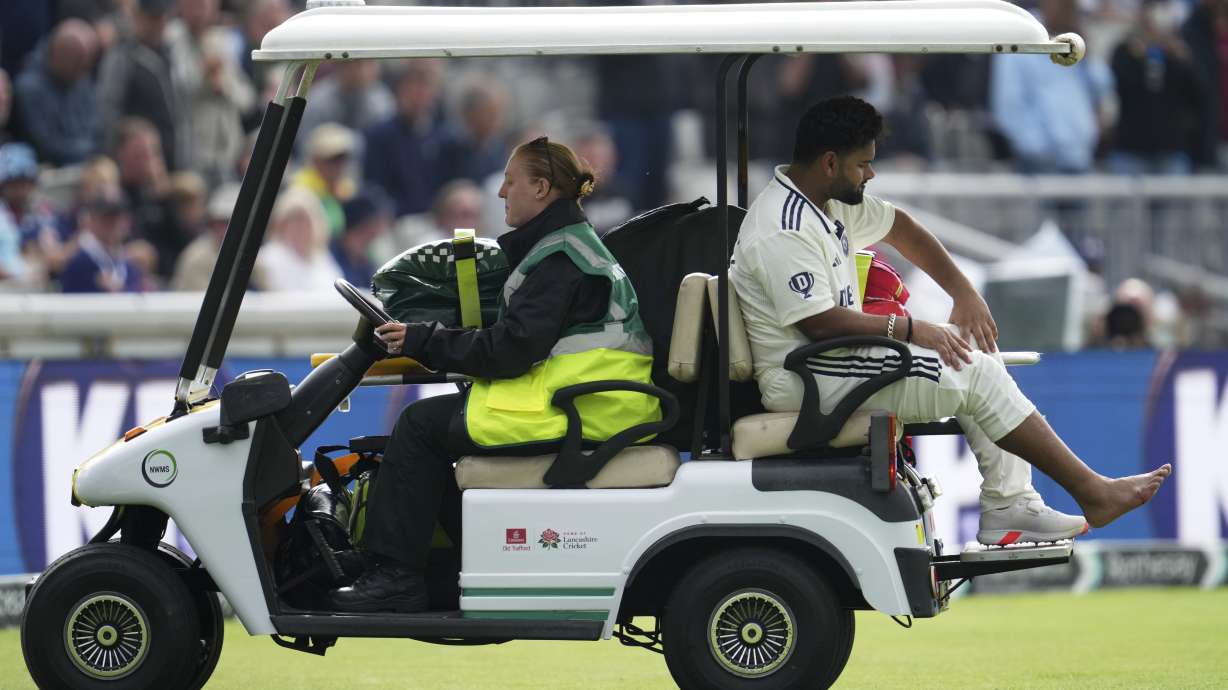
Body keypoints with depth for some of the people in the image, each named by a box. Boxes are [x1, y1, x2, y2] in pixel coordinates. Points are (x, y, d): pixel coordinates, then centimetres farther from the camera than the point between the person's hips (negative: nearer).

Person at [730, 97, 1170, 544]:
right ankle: (1092, 493, -6)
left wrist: (963, 293, 11)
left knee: (974, 347, 8)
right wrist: (906, 329, -19)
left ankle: (1007, 507, 1)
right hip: (802, 382, -11)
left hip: (834, 358, 11)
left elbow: (899, 228, 21)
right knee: (976, 374, -13)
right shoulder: (783, 233, -22)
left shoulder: (829, 200, 10)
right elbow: (818, 322, -27)